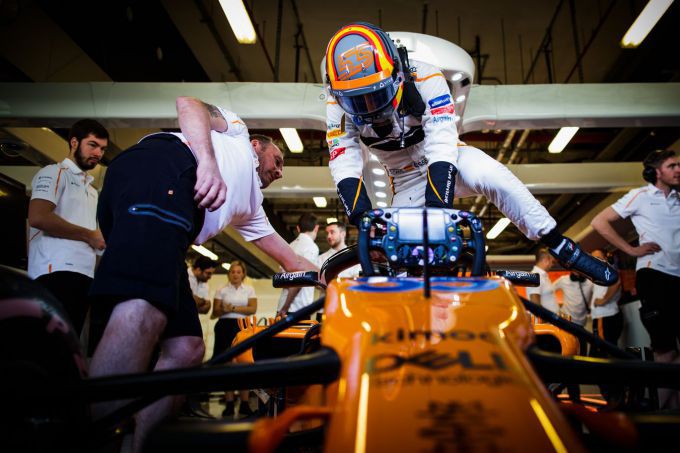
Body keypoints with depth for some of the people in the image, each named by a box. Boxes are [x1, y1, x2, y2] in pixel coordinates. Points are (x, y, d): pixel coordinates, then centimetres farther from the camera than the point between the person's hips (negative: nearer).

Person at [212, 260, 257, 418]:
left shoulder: (249, 290, 11)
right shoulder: (222, 291, 11)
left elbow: (253, 309, -2)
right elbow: (215, 312, 6)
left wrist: (233, 308, -10)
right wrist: (224, 310, -16)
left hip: (243, 327, 0)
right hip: (225, 327, 0)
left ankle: (244, 404, -6)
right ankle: (229, 404, 1)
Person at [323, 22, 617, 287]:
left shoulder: (425, 78, -25)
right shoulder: (339, 105, -18)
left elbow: (441, 147, -33)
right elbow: (345, 168, -24)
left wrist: (436, 205, -44)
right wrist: (363, 217, -39)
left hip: (449, 159, -3)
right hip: (407, 184, 3)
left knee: (493, 177, -31)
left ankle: (566, 251, -22)